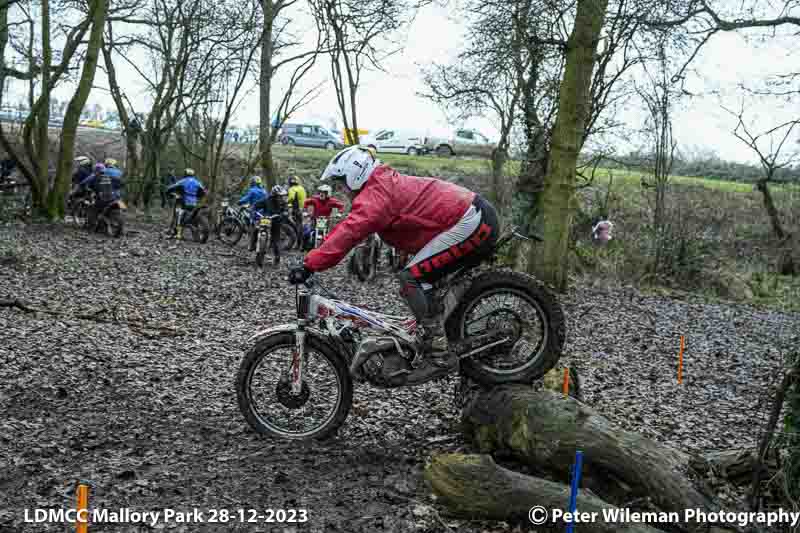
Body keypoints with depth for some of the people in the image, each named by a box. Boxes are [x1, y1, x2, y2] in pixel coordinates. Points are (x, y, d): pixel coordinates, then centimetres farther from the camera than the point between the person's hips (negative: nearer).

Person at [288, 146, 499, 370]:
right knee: (423, 280, 18)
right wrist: (313, 257, 15)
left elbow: (347, 233, -25)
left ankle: (439, 350, -13)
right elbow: (347, 226, 18)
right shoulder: (386, 184, 17)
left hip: (469, 223, -11)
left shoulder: (375, 195, -14)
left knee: (412, 278, -13)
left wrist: (309, 266, -25)